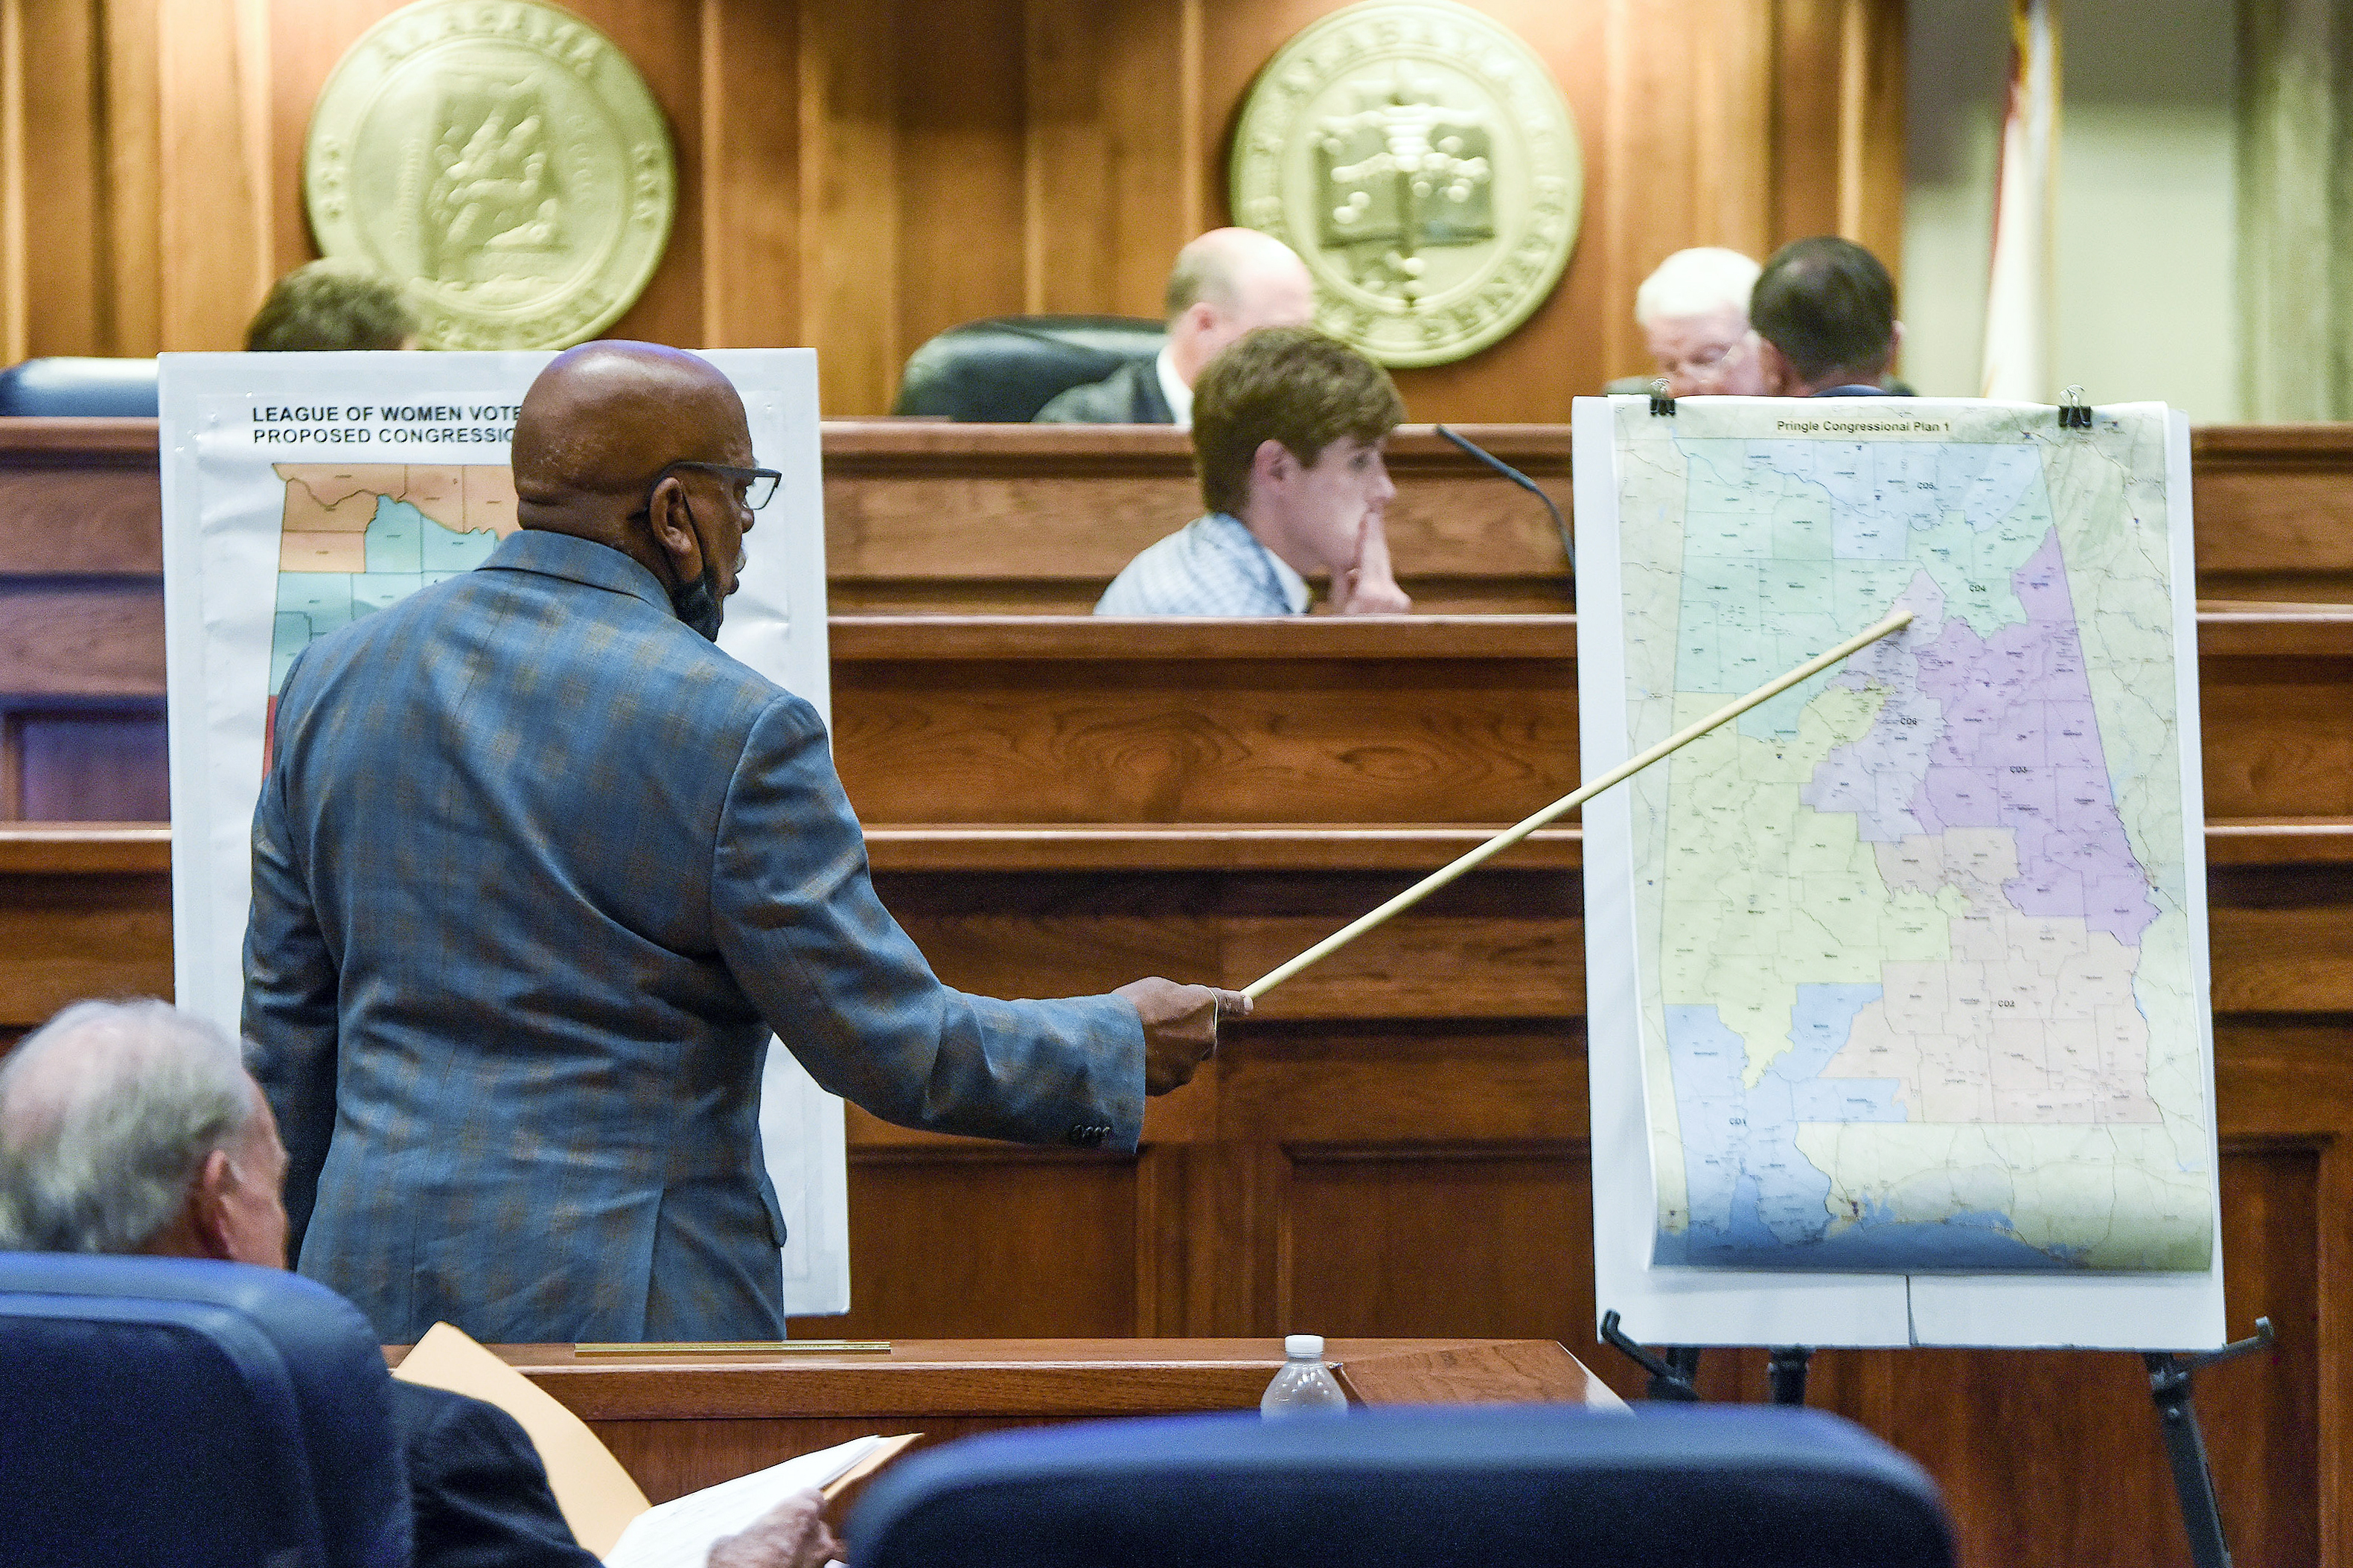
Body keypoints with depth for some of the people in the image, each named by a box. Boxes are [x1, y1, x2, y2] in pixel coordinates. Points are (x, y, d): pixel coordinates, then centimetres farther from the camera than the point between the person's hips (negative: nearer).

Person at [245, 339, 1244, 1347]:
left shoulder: (332, 677, 6)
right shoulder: (738, 732, -12)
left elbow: (284, 1034, 12)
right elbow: (891, 1045, -9)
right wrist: (1118, 1045, 7)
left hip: (368, 1274, 5)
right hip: (618, 1303, -5)